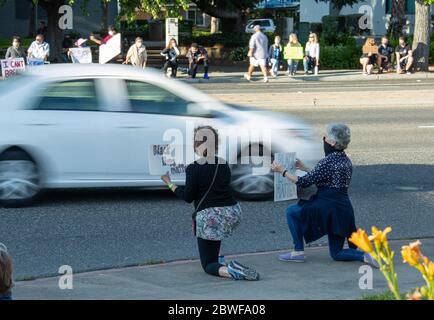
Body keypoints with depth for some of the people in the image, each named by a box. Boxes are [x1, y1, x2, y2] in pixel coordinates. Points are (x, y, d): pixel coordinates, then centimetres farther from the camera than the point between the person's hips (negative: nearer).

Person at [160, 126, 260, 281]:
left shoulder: (193, 168, -9)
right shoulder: (224, 164, 9)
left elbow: (188, 197, -6)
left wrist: (169, 183, 7)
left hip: (209, 218, -6)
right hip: (232, 213, 6)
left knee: (208, 265, 5)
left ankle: (230, 271, -25)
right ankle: (216, 257, 32)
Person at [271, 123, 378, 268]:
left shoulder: (328, 162, -15)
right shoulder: (345, 160, 11)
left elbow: (304, 182, -13)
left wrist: (283, 171, -2)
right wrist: (305, 168, 31)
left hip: (328, 209, -8)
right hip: (344, 211, 8)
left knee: (291, 211, 12)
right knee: (336, 254, 17)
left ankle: (298, 252, 9)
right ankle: (366, 256, -7)